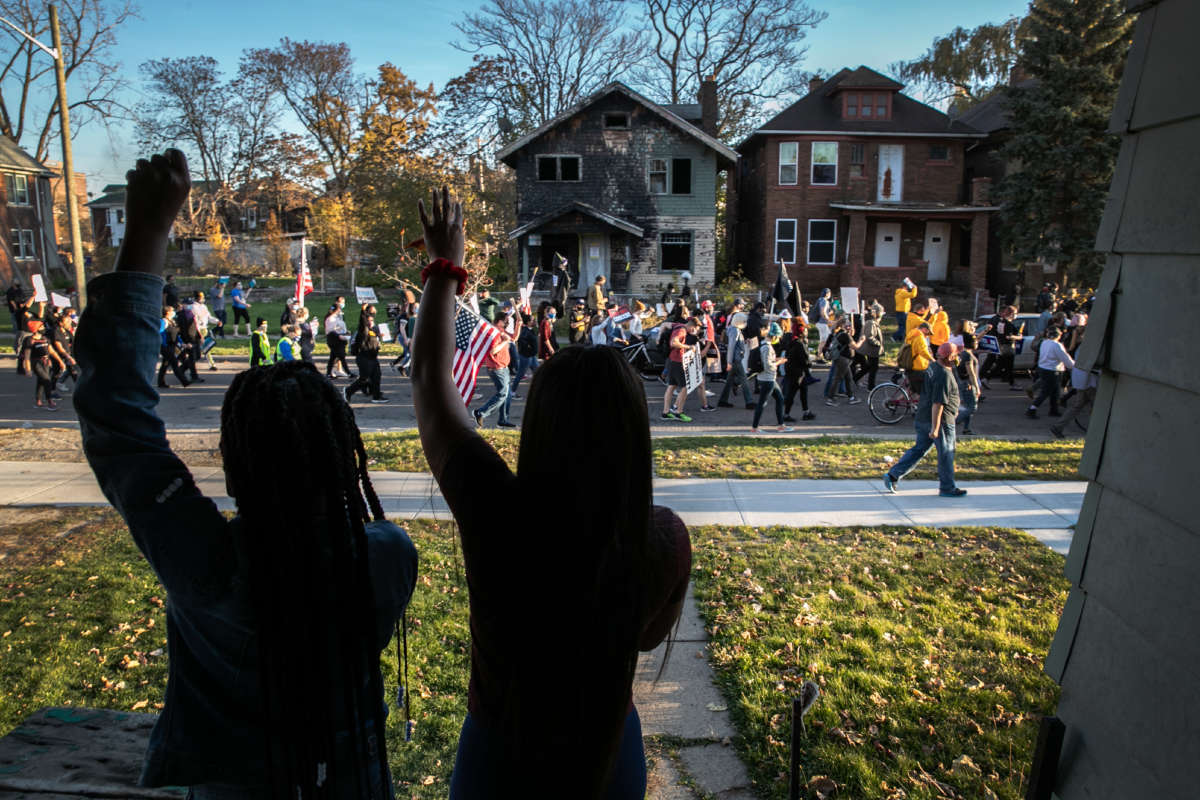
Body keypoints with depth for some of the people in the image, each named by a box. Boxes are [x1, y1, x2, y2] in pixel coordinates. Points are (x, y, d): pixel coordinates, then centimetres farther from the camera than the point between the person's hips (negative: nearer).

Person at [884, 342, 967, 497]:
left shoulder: (933, 367, 10)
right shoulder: (944, 375, -21)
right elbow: (937, 403, -26)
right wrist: (935, 428, -26)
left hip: (923, 419, 10)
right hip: (941, 420, -10)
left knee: (918, 449, 14)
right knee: (946, 454, 4)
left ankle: (892, 475, 10)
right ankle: (947, 487, 15)